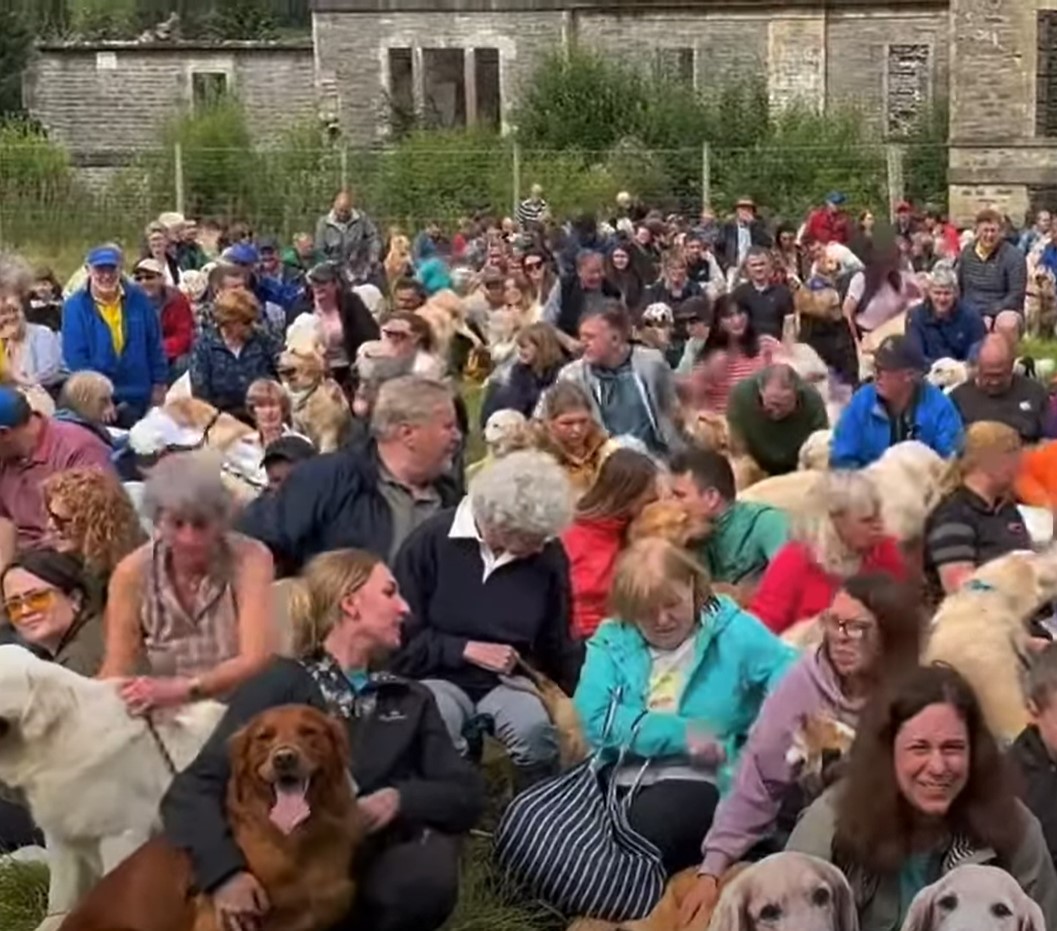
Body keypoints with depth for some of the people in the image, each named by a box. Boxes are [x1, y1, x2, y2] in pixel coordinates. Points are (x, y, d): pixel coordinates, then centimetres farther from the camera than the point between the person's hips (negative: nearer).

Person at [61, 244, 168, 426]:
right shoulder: (75, 306, -9)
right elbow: (75, 357, -11)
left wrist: (159, 384, 4)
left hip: (138, 396, 2)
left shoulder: (138, 299, -2)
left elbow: (155, 345, 4)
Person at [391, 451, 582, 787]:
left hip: (506, 682, 3)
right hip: (438, 676, -3)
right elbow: (400, 635, -6)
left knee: (535, 730, -30)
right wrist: (467, 649, -13)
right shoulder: (431, 541, -10)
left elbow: (557, 643, 11)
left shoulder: (549, 554, 1)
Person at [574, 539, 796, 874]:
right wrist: (680, 735, -13)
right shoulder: (612, 641, 10)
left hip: (698, 780, -3)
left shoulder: (732, 631, 5)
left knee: (644, 827, -37)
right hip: (621, 778, 3)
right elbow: (594, 719, -5)